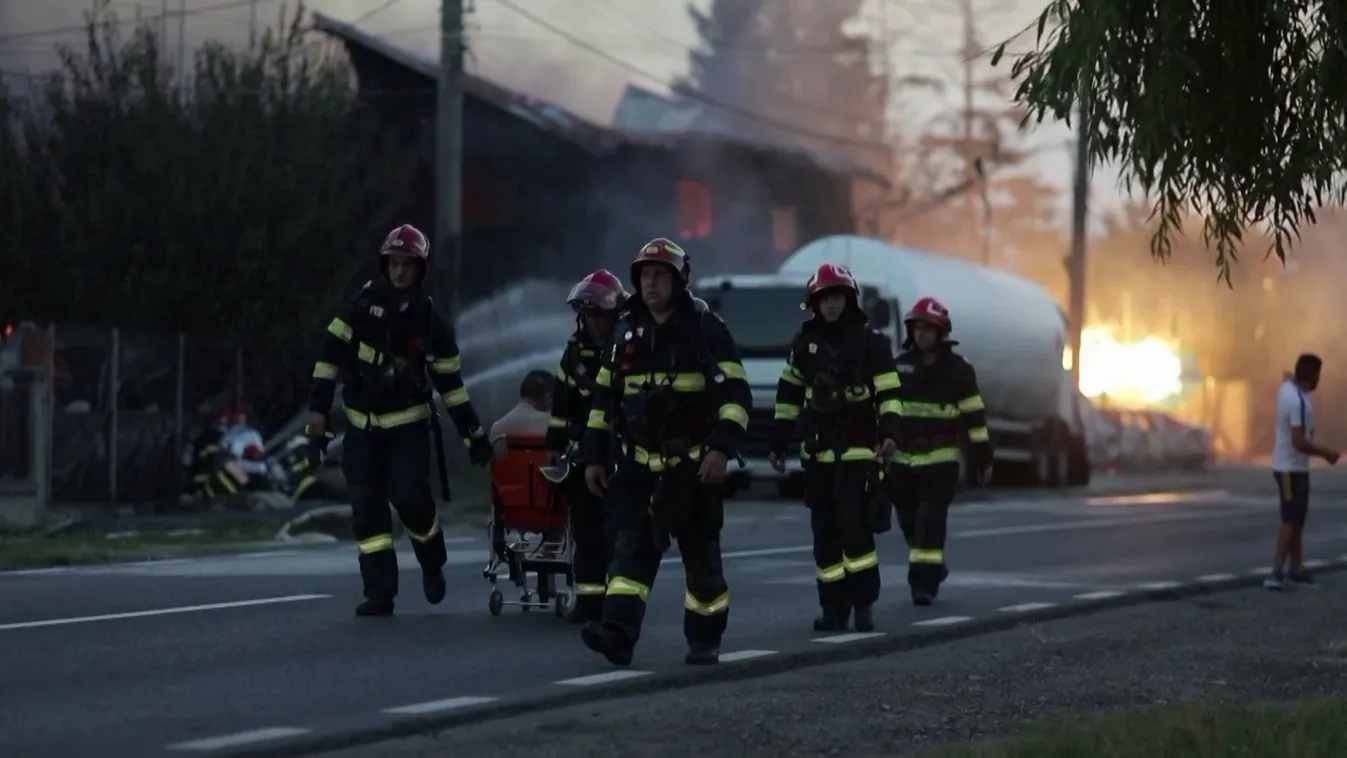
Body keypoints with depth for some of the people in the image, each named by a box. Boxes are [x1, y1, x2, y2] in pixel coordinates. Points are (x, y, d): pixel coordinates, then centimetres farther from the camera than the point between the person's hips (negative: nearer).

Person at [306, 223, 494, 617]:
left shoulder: (430, 319, -3)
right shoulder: (365, 303, -4)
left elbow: (450, 380, 2)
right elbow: (331, 351, -2)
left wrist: (474, 435, 1)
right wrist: (318, 408, -7)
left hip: (408, 424, -1)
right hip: (361, 424, 1)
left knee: (410, 496, -15)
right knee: (367, 508, -4)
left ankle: (432, 562, 13)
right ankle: (380, 592, -1)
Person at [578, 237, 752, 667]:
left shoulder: (706, 329, -3)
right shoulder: (626, 332, 11)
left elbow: (735, 394, -8)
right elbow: (603, 398, 16)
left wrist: (721, 449, -19)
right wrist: (594, 456, 11)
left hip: (694, 465, -3)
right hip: (638, 466, 4)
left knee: (702, 556, 5)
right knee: (630, 548, -11)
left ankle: (704, 640, 17)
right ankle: (619, 633, -22)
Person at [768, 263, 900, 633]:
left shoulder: (871, 342, -2)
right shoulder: (805, 342, 10)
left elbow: (888, 393, -5)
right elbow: (789, 393, 17)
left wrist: (889, 433, -19)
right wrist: (778, 442, 16)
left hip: (858, 449, -4)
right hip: (817, 450, 4)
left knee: (854, 524, -14)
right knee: (825, 531, 3)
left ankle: (864, 602, -5)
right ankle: (833, 606, 8)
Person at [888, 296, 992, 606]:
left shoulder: (959, 370, -3)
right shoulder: (900, 365, 6)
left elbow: (974, 416, 0)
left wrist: (983, 458, -1)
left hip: (941, 459, -4)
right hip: (903, 459, 4)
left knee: (931, 521, -12)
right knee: (910, 522, 11)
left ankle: (924, 581, -11)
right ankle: (931, 570, 31)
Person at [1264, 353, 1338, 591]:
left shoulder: (1286, 388, 3)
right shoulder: (1299, 402, -26)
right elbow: (1299, 443, -28)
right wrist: (1326, 453, -19)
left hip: (1286, 465, 10)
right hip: (1293, 468, -10)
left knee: (1295, 519, 16)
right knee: (1291, 521, -9)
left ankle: (1296, 568, 23)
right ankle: (1277, 573, -14)